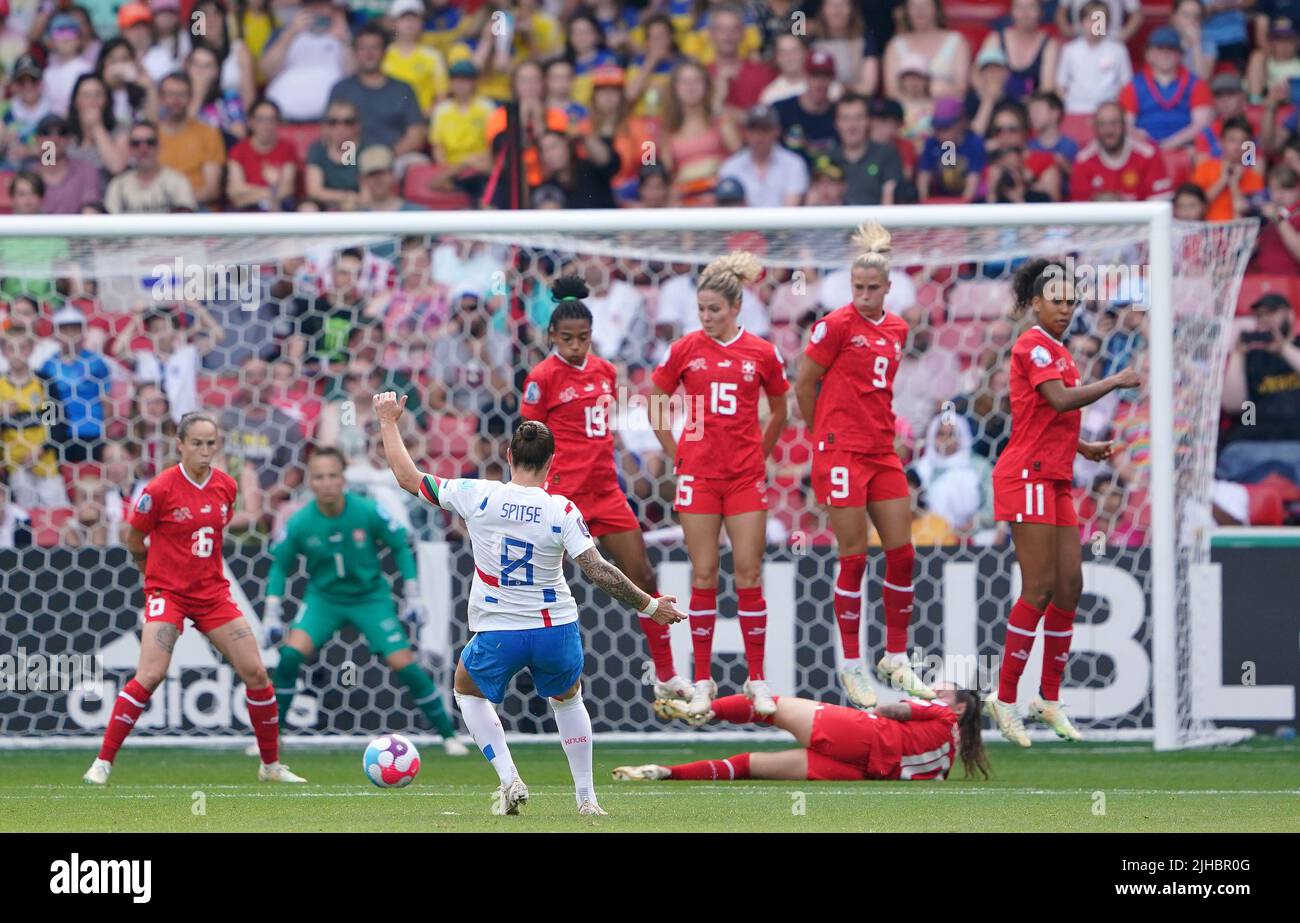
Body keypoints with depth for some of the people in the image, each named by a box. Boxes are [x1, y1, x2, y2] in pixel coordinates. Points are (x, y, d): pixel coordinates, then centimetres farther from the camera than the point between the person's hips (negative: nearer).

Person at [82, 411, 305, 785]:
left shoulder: (226, 486, 2)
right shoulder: (160, 490, -14)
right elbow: (133, 540, -1)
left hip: (212, 592, 5)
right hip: (167, 592, -5)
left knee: (255, 672, 0)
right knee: (150, 674, -20)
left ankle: (271, 765, 15)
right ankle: (102, 763, -12)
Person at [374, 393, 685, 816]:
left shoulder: (476, 495, -11)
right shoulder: (561, 511, -14)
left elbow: (407, 477, -1)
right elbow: (599, 572, -18)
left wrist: (388, 421, 12)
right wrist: (649, 606, -6)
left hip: (497, 634, -1)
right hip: (556, 633, 1)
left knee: (468, 689, 30)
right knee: (567, 698, 30)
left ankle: (509, 780, 13)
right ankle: (586, 798, 29)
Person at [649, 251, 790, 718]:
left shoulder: (762, 354, 1)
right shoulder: (685, 350, 0)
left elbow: (779, 413, 15)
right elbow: (655, 409, 10)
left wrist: (757, 454, 12)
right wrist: (678, 457, 7)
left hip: (746, 477, 0)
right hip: (698, 475, 0)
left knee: (749, 575, 0)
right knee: (703, 576, 0)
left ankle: (757, 680, 7)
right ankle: (702, 683, 6)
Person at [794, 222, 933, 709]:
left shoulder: (897, 329, 10)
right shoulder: (836, 325, -8)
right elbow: (804, 384, -3)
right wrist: (824, 433, 7)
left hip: (881, 449, 6)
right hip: (842, 451, -6)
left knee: (902, 553, 5)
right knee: (853, 557, -4)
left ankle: (896, 659, 16)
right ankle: (852, 666, 5)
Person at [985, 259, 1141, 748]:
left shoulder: (1059, 352, 19)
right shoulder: (1034, 345, -10)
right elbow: (1061, 399, -24)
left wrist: (1085, 448, 19)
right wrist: (1116, 381, -16)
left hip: (1055, 479, 9)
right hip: (1028, 476, -9)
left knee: (1069, 586, 6)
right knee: (1040, 588, -11)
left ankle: (1050, 698, 12)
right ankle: (1005, 698, -7)